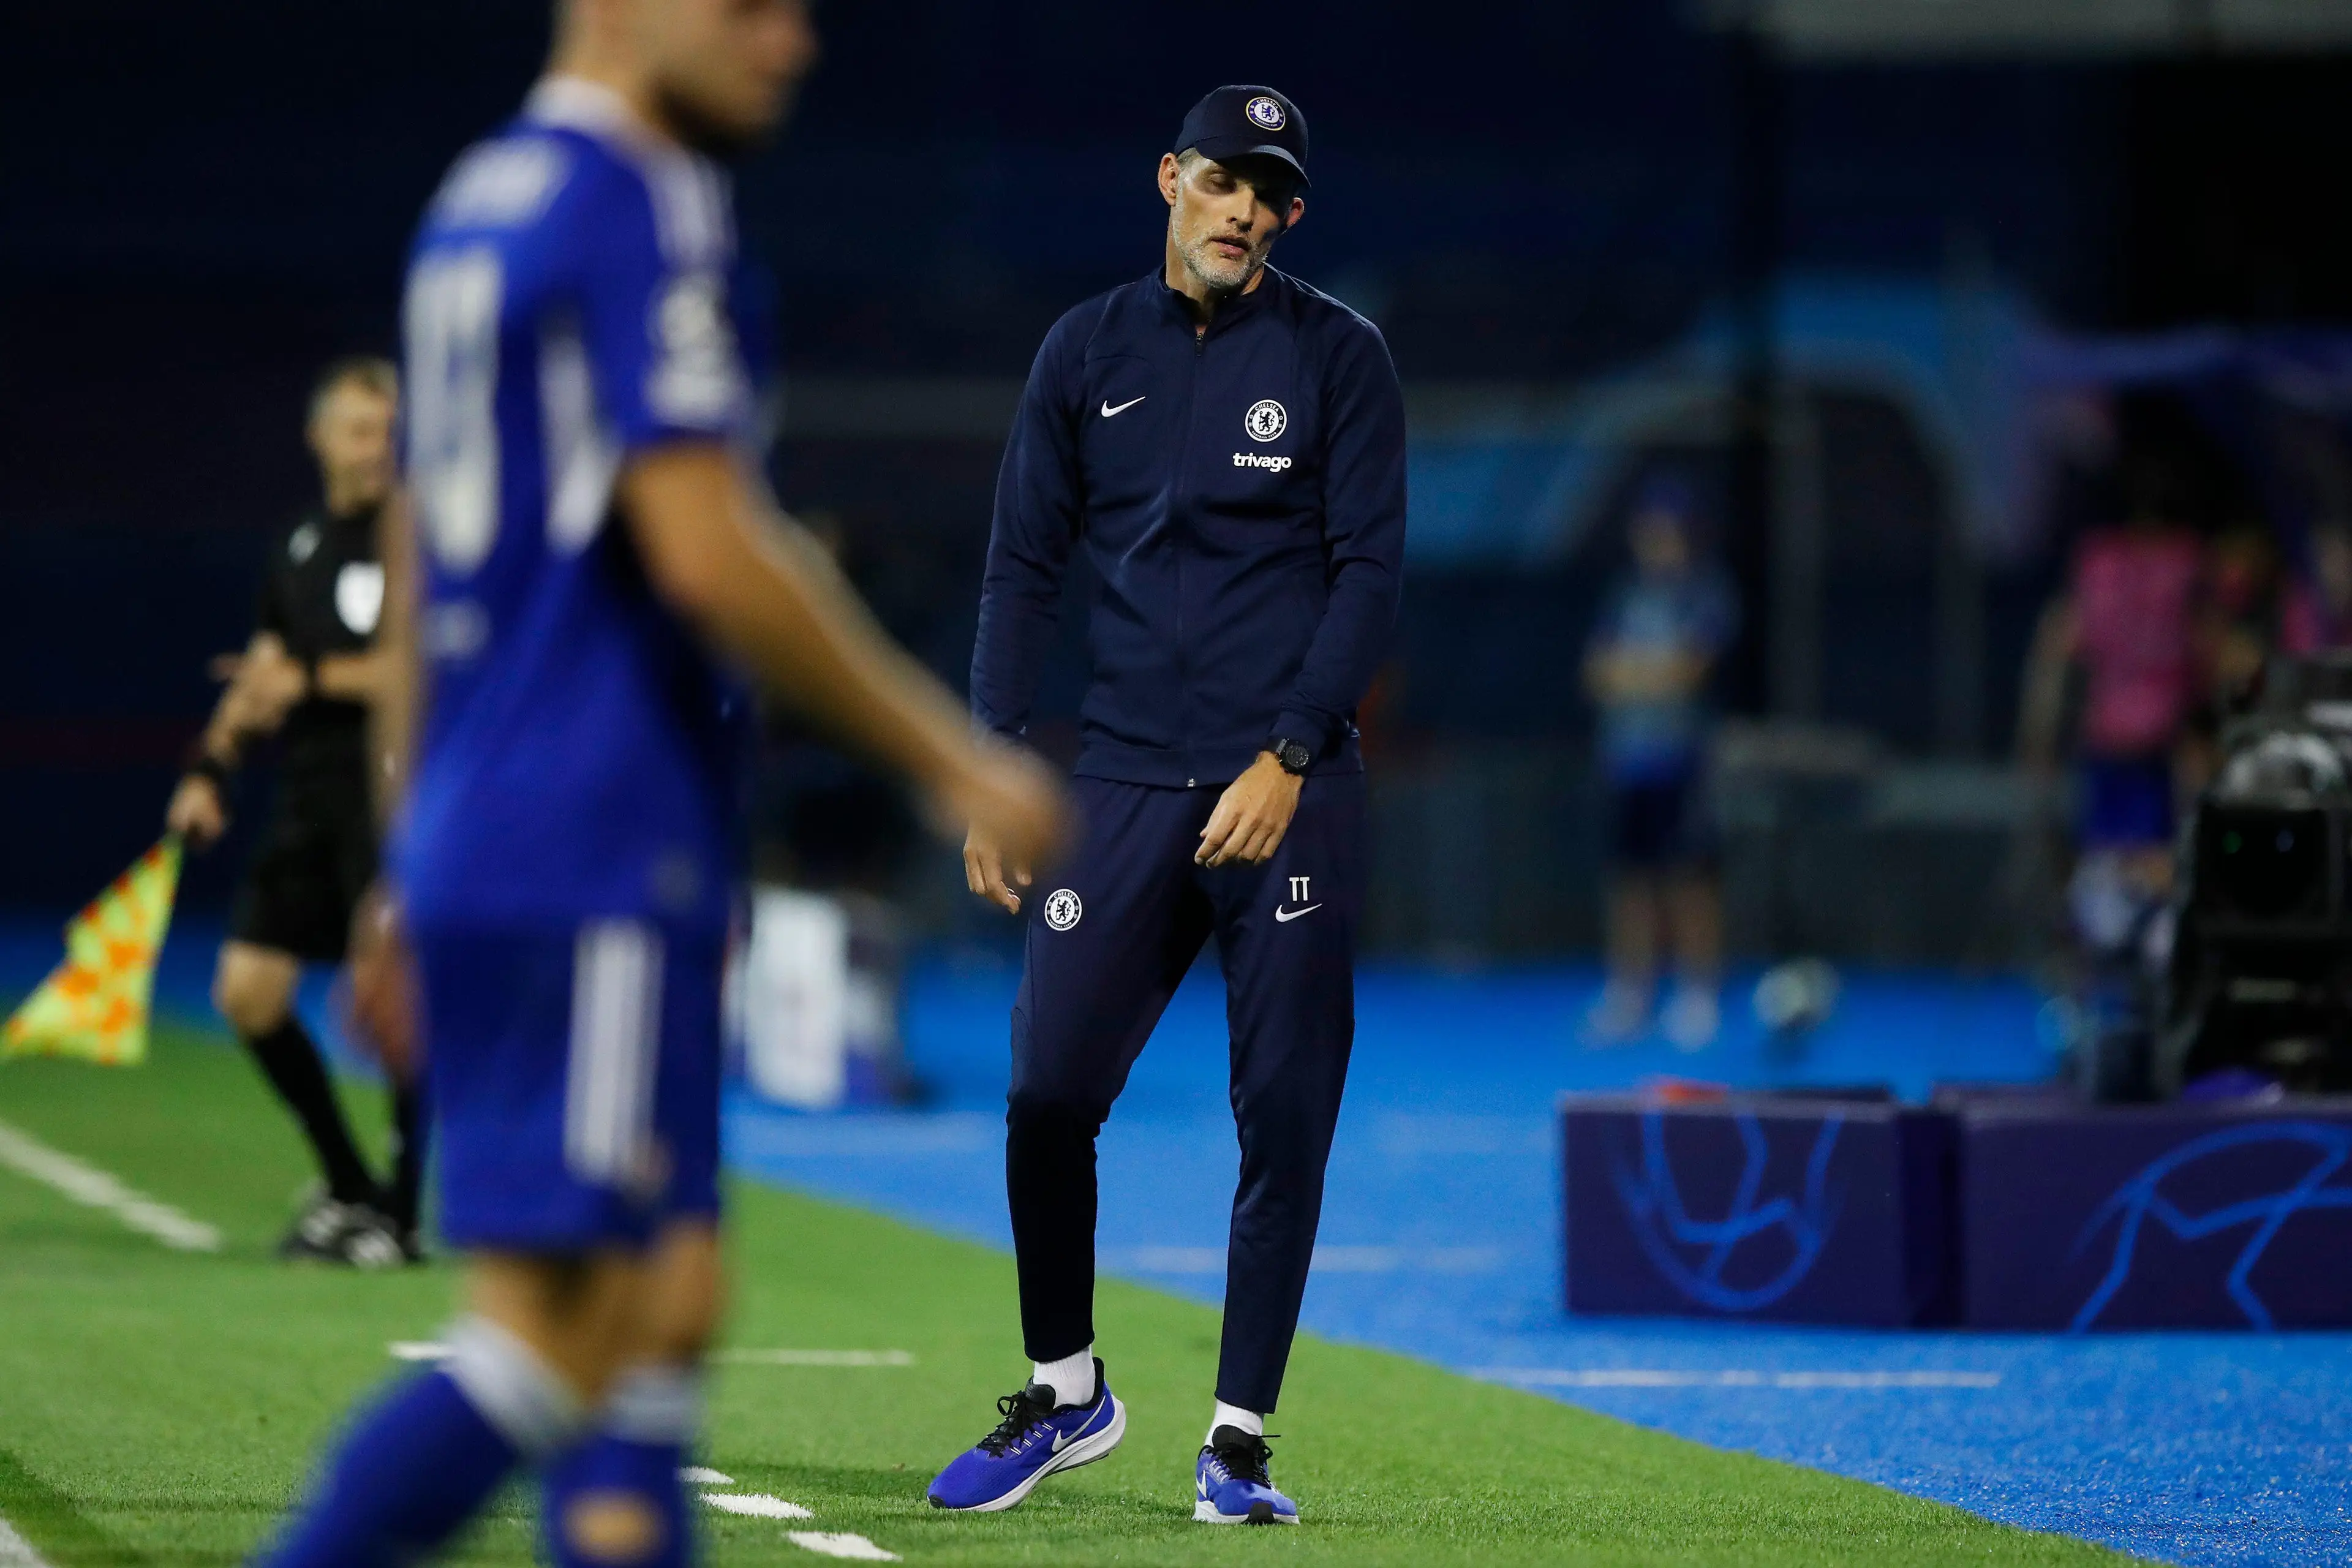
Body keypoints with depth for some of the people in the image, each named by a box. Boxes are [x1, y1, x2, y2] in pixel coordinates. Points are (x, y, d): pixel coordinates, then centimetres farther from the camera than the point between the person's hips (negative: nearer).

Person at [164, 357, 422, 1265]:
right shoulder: (300, 547, 16)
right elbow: (261, 673, 23)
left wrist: (314, 679, -14)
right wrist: (211, 767, 12)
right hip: (310, 796, 7)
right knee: (247, 989, 1)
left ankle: (399, 1215, 0)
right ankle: (348, 1188, 15)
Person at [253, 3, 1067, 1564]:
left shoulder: (481, 200, 18)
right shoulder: (639, 207, -11)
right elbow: (708, 552, -19)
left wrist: (407, 882, 25)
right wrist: (953, 759, -11)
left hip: (472, 849, 10)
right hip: (595, 865, -10)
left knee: (663, 1309, 10)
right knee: (554, 1334, -12)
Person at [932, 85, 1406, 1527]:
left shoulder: (1337, 357, 2)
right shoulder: (1089, 352, 10)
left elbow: (1371, 572, -3)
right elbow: (1027, 567, 11)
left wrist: (1289, 760, -13)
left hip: (1290, 793, -2)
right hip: (1128, 783, 2)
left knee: (1285, 1121, -2)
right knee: (1049, 1095, -3)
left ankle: (1240, 1437, 5)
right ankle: (1066, 1396, 15)